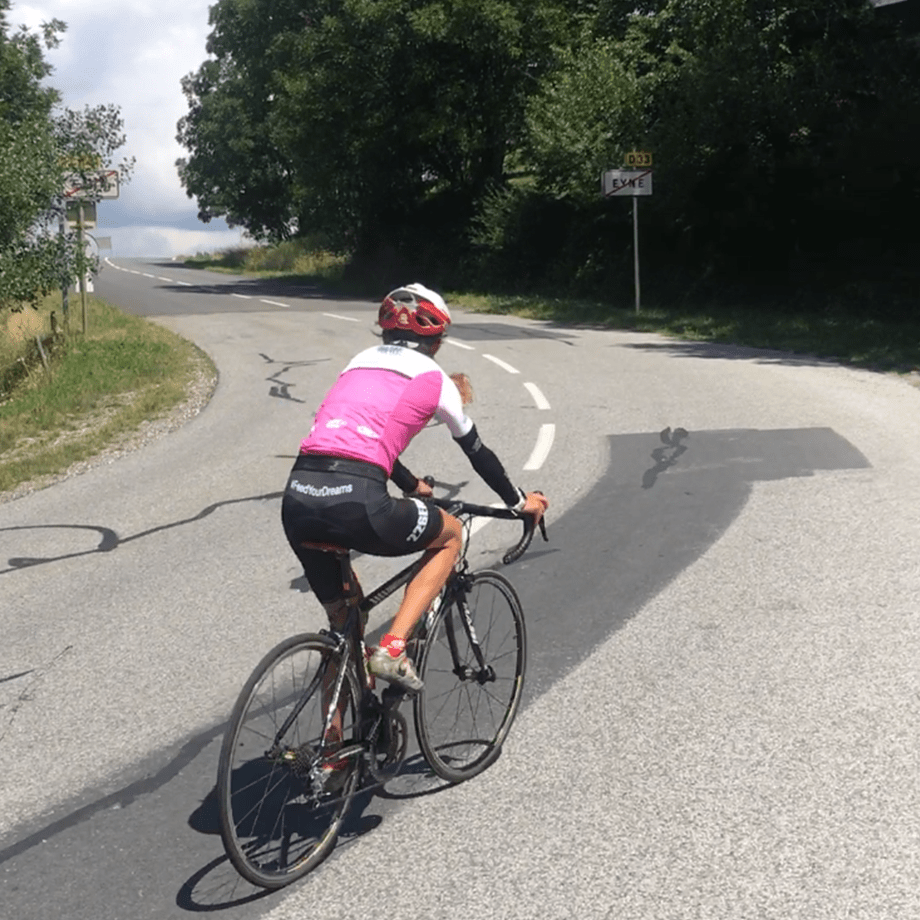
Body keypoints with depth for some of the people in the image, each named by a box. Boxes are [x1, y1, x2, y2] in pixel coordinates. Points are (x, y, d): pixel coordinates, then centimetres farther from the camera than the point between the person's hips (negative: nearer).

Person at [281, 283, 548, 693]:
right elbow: (477, 452, 24)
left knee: (342, 623, 24)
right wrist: (520, 501, 40)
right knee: (451, 535, 22)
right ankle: (392, 649, 8)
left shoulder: (359, 363, 27)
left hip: (297, 500, 6)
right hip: (356, 502, -6)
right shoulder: (432, 378, 13)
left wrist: (412, 486, 56)